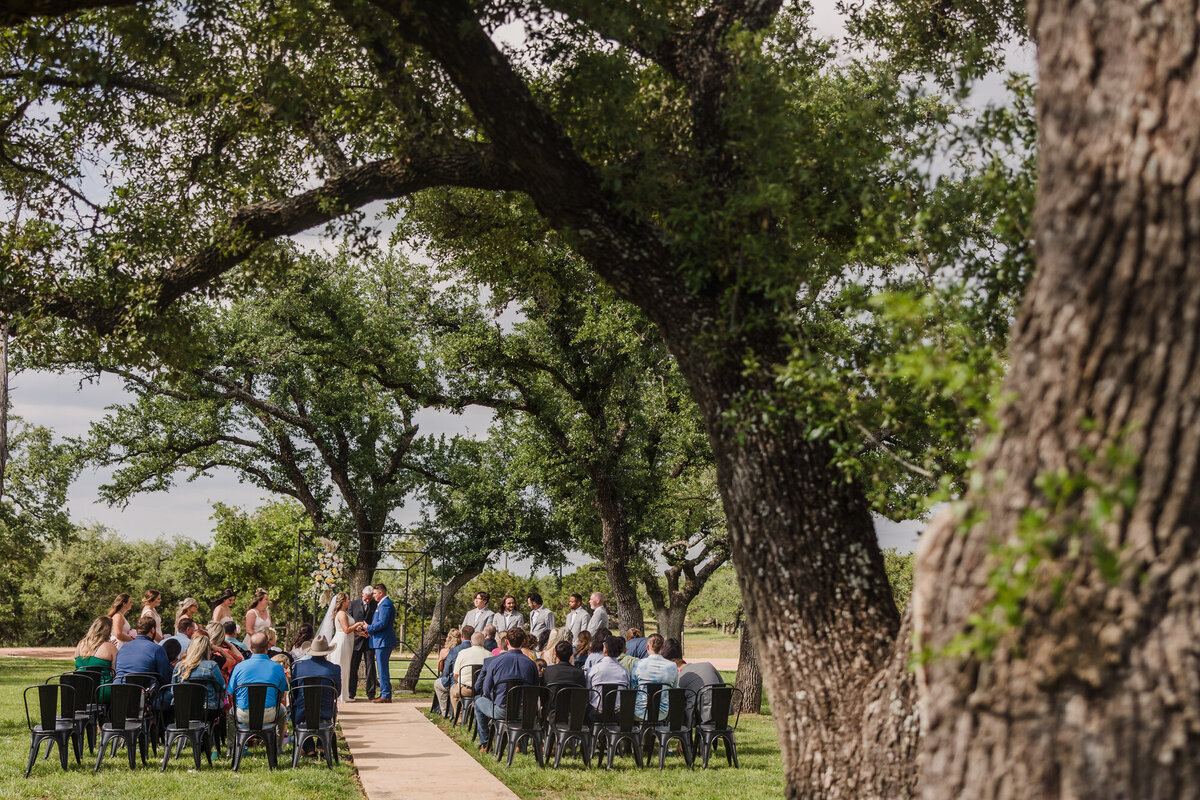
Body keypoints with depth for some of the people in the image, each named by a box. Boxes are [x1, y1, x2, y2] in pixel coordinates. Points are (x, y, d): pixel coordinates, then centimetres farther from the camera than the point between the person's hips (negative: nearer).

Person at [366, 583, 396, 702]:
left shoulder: (385, 604, -14)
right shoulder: (382, 604, 20)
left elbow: (382, 623, -22)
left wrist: (369, 628, -10)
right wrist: (369, 629, 10)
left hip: (383, 641, -11)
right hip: (381, 641, 11)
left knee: (383, 668, -9)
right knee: (382, 668, 13)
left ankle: (386, 695, -8)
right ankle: (384, 694, 17)